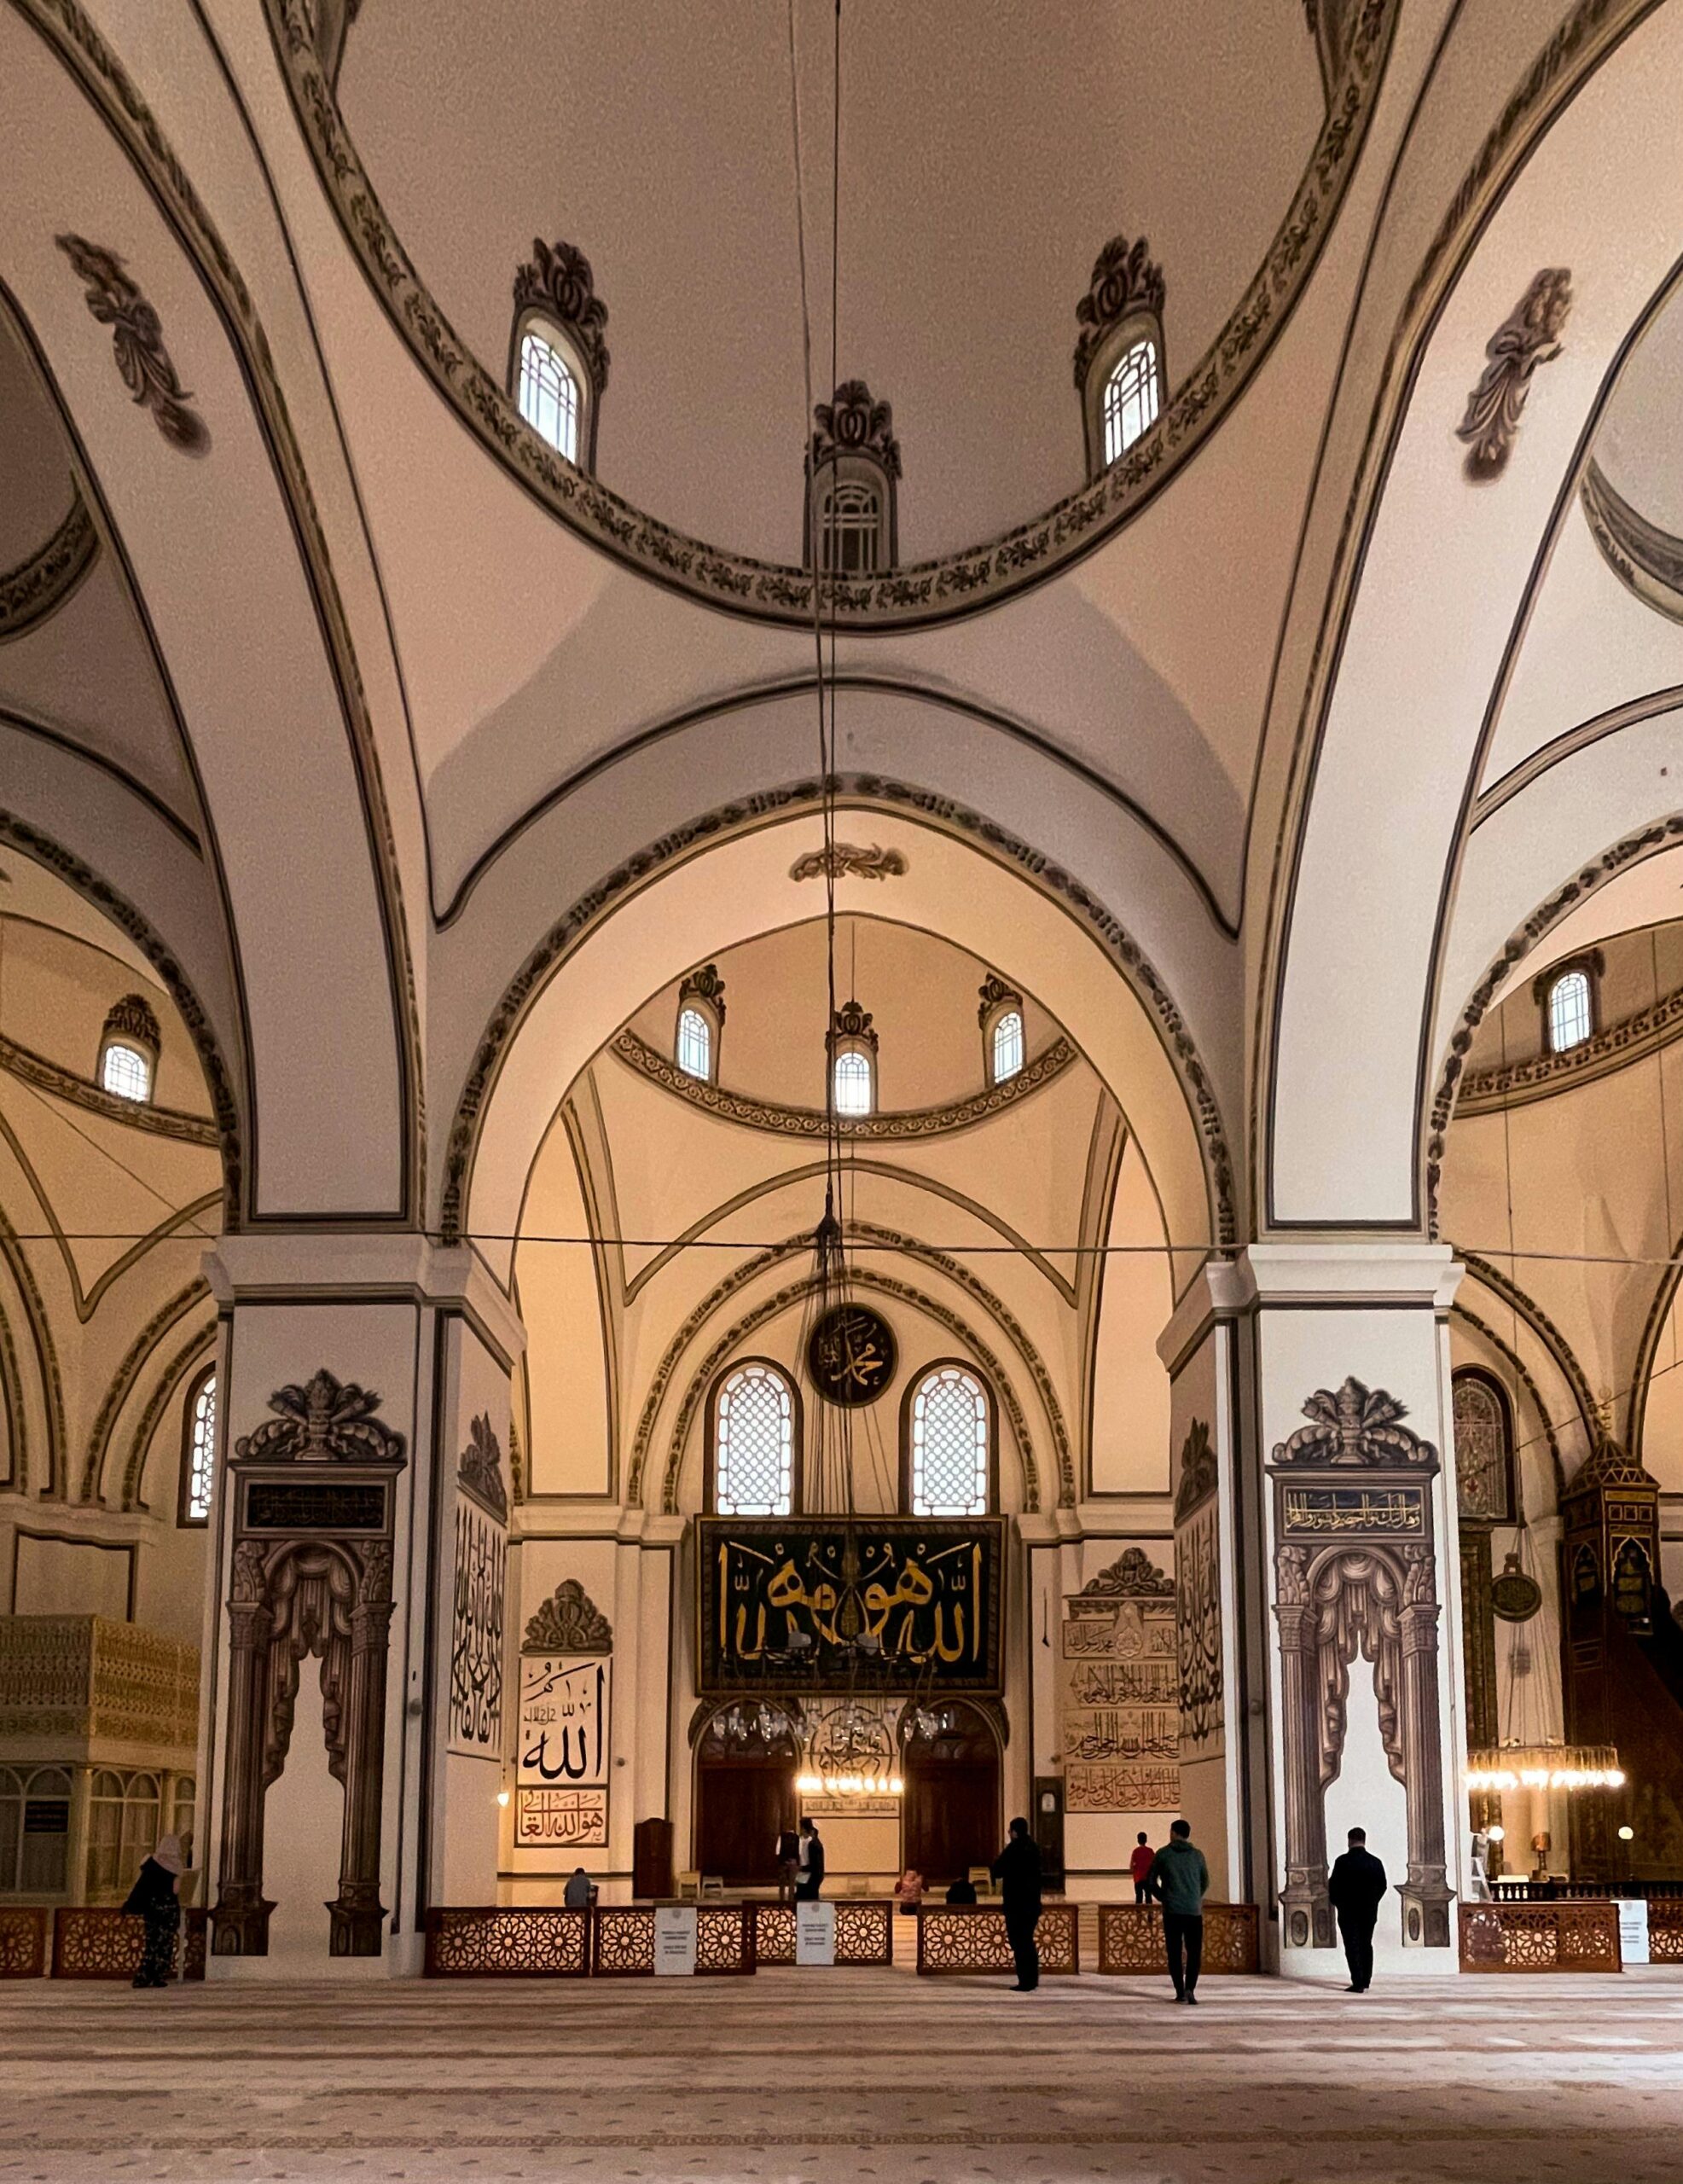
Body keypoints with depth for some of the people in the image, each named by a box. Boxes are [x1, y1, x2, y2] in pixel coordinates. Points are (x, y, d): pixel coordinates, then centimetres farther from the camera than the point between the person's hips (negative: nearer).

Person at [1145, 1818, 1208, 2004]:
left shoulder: (1163, 1854, 0)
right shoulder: (1197, 1854, 4)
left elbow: (1150, 1881, 3)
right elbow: (1205, 1883, 14)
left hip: (1171, 1911, -1)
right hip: (1194, 1910, 1)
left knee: (1175, 1952, 8)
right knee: (1194, 1952, 5)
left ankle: (1180, 1992, 5)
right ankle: (1190, 1988, -14)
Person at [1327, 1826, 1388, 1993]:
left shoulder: (1342, 1861, -13)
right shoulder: (1375, 1862, -2)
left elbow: (1333, 1885, -10)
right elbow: (1383, 1886, 4)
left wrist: (1335, 1902, 8)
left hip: (1348, 1910, -4)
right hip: (1369, 1911, 4)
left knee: (1352, 1946, -1)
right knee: (1366, 1944, 16)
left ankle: (1358, 1983, -8)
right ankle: (1366, 1980, 21)